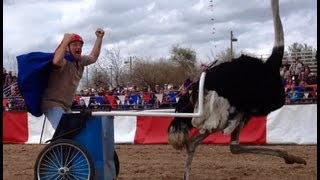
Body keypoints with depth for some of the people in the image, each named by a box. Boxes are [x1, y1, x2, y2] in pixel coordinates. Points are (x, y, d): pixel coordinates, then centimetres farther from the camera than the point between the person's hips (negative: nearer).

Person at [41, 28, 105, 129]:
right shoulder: (63, 61, -17)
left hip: (66, 107, 10)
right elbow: (56, 61, -43)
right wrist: (65, 41, -34)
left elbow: (93, 57, 29)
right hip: (53, 104, -10)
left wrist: (99, 38, 22)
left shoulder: (80, 61, 9)